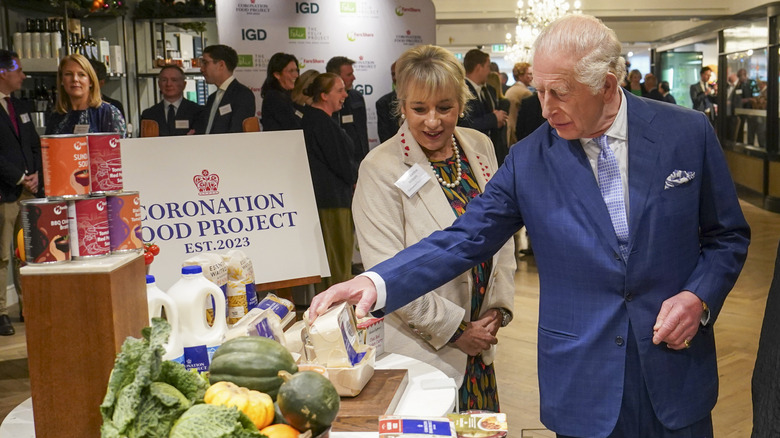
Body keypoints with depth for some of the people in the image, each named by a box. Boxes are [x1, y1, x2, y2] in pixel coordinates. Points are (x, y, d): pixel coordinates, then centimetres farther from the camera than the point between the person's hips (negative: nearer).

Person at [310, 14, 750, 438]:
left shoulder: (688, 133, -6)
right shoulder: (530, 159, -6)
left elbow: (728, 236, 5)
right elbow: (463, 240, -7)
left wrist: (698, 297, -13)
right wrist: (376, 283, -19)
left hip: (677, 375, 1)